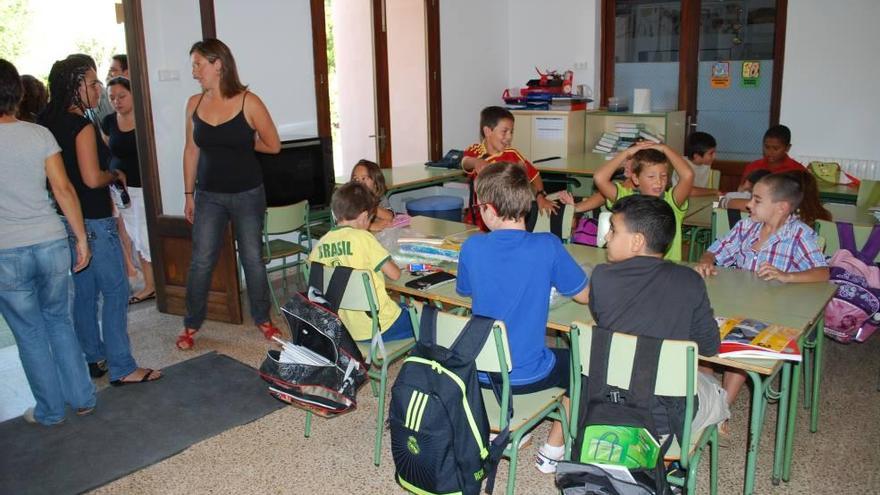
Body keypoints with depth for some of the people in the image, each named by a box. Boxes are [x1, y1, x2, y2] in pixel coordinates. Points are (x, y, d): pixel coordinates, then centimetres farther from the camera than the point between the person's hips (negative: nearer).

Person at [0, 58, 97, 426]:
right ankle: (82, 398, 24)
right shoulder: (40, 135, -2)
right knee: (60, 321, 18)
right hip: (52, 244, 2)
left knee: (30, 333, 11)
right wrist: (81, 237, 2)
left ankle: (50, 410, 22)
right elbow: (63, 189, -5)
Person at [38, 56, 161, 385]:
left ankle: (95, 358, 28)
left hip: (67, 219, 9)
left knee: (84, 290, 16)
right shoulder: (83, 126, -18)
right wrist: (115, 175, -4)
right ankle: (122, 368, 3)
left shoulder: (51, 122, 8)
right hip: (92, 222, -9)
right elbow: (92, 178, -24)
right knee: (115, 292, -2)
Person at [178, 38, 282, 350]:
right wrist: (189, 194, 8)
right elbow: (191, 151, 7)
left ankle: (262, 318, 25)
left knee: (252, 258, 7)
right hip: (208, 195, 3)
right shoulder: (194, 104, 2)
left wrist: (242, 142, 0)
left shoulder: (248, 103, -11)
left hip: (247, 195, -2)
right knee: (201, 261, 3)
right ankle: (192, 324, 19)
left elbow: (273, 146, -4)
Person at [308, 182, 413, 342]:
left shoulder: (320, 245, -1)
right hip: (379, 327, -7)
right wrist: (391, 264, 9)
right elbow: (394, 274, -14)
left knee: (405, 307, 29)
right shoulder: (363, 237, -16)